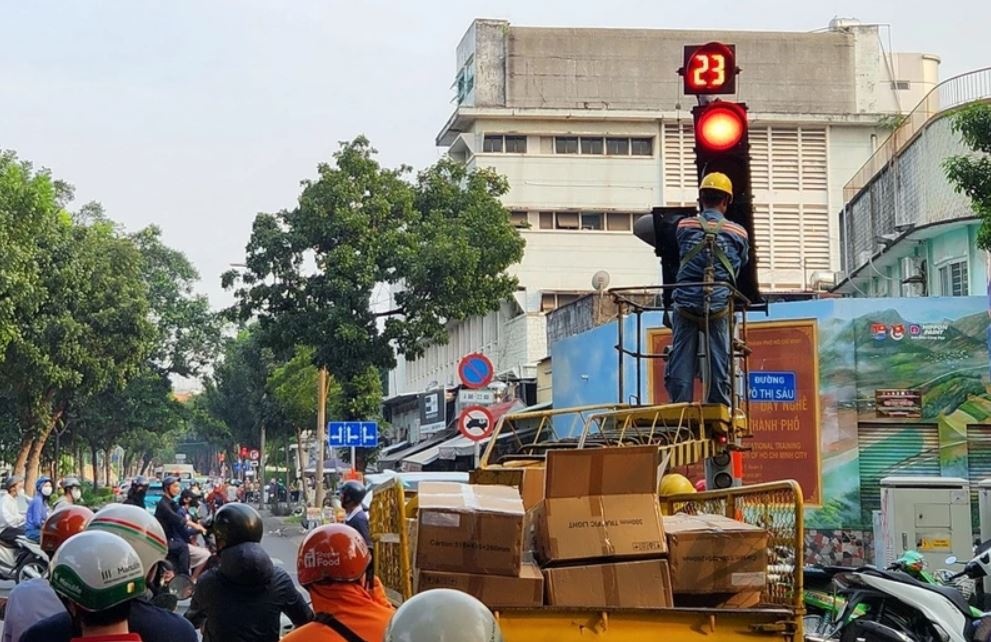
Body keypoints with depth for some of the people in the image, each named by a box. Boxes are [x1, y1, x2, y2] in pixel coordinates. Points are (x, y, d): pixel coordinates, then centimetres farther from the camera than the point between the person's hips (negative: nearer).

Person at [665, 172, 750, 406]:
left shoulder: (684, 226, 4)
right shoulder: (739, 233, 4)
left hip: (686, 305, 0)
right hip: (719, 306, 0)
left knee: (681, 363, 4)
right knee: (719, 364, 6)